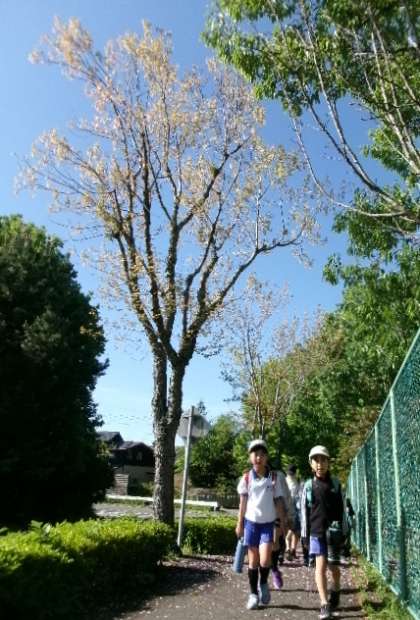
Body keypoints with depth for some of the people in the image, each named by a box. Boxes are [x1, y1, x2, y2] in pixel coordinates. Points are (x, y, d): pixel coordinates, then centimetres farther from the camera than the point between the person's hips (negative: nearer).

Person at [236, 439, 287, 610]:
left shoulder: (274, 477, -3)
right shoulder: (246, 478, -3)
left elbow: (278, 502, 3)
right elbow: (243, 503, 4)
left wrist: (283, 523, 2)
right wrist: (239, 524, 4)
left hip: (268, 522, -1)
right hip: (251, 522, 1)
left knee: (265, 558, -12)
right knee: (253, 560, 7)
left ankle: (264, 584, 17)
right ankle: (253, 594, 23)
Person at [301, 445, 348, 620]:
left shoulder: (336, 484, 0)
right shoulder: (308, 486, 0)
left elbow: (342, 509, 4)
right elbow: (304, 511, 3)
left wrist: (344, 531, 3)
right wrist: (304, 534, 2)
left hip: (334, 531, 0)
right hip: (316, 532, 0)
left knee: (333, 566, 9)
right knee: (320, 566, -4)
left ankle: (335, 593, 37)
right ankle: (325, 605, 3)